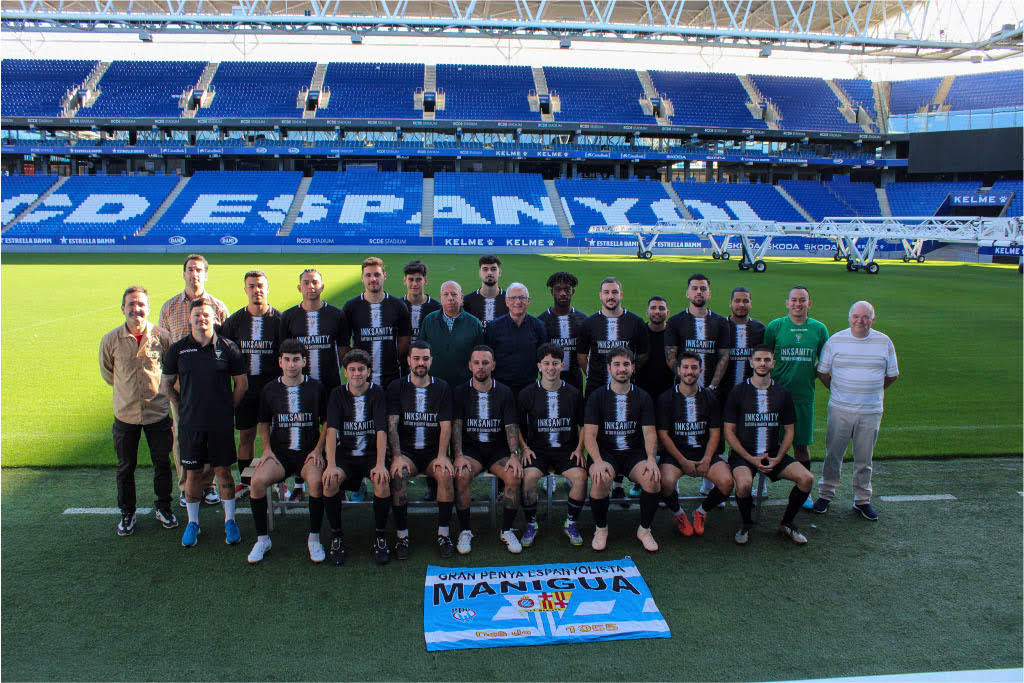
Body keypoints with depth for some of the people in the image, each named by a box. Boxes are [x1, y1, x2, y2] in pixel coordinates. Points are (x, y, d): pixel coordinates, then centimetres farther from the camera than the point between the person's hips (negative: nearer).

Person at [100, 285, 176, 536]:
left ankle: (163, 507, 31)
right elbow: (107, 372, 12)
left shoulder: (162, 336, -8)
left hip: (158, 412, 0)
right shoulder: (111, 340, -6)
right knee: (125, 467, 12)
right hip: (125, 414, 1)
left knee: (162, 463, 11)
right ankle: (127, 513, 30)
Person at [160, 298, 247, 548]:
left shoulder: (227, 347, -1)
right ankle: (192, 522, 23)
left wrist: (226, 408, 5)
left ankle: (230, 521, 19)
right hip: (190, 423, 1)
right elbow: (166, 384, 12)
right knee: (193, 473, 8)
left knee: (223, 471, 6)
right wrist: (184, 407, 8)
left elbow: (242, 383, 6)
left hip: (221, 423, -1)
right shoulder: (178, 349, 2)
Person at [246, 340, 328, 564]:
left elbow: (326, 422, 9)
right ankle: (262, 539, -6)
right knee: (257, 481, -26)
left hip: (309, 453, -2)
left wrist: (318, 450, -4)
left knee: (317, 481, -32)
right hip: (279, 453, 2)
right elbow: (263, 424, 18)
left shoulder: (316, 387, 3)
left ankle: (314, 538, -13)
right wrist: (267, 449, 2)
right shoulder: (270, 389, 8)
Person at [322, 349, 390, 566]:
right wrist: (331, 464, -24)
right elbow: (332, 429, -11)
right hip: (346, 453, 2)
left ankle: (380, 537, -10)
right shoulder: (337, 394, 1)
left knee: (382, 481, -31)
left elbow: (381, 430, -14)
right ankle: (336, 537, -7)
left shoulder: (377, 393, -4)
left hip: (372, 452, -1)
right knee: (330, 481, -28)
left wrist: (380, 464, -26)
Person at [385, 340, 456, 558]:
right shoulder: (396, 387, 6)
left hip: (433, 452, 0)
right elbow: (392, 425, -3)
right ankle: (402, 534, -19)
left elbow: (446, 426, 0)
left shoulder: (442, 387, 7)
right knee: (398, 473, -31)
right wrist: (397, 457, -18)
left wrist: (441, 456, -15)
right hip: (406, 451, 0)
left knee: (446, 473, -30)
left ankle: (444, 533, -17)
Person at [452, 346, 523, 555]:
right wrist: (459, 456, -19)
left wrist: (514, 455, -17)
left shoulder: (504, 392, 7)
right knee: (462, 475, -32)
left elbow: (511, 426, 0)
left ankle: (507, 530, -9)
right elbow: (456, 425, -4)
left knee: (515, 476, -28)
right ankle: (465, 530, -13)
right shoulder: (460, 392, 5)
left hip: (498, 448, 1)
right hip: (470, 448, -1)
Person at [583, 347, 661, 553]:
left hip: (635, 453, 2)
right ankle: (601, 528, -5)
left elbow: (649, 432, -1)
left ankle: (645, 529, -2)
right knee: (600, 480, -33)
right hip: (606, 452, -1)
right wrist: (598, 462, -25)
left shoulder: (643, 397, 7)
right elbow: (589, 434, -7)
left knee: (653, 478, -28)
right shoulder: (597, 397, 1)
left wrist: (651, 459, -20)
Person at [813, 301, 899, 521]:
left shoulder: (884, 342, 2)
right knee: (833, 454, 5)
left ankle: (862, 500, 23)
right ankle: (825, 495, 20)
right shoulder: (835, 340, -1)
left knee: (864, 458, 9)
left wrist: (872, 392, 13)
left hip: (871, 412, 1)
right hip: (840, 410, -1)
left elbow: (892, 375, 13)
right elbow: (823, 372, 8)